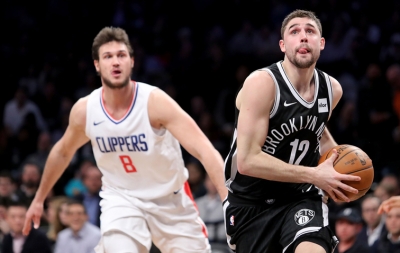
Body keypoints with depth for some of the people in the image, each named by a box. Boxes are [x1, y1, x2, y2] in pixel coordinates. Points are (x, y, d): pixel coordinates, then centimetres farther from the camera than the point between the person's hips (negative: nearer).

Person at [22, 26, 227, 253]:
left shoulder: (155, 102, -25)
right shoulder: (84, 110, -13)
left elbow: (205, 151, -33)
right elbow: (62, 152, 10)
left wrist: (228, 199, -46)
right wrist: (39, 199, 19)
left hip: (171, 199, 0)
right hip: (121, 198, 1)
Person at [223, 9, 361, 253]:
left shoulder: (332, 89, 0)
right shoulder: (262, 84, -20)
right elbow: (247, 160, -26)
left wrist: (339, 161, 4)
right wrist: (314, 175, -25)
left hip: (301, 198, 3)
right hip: (251, 202, -3)